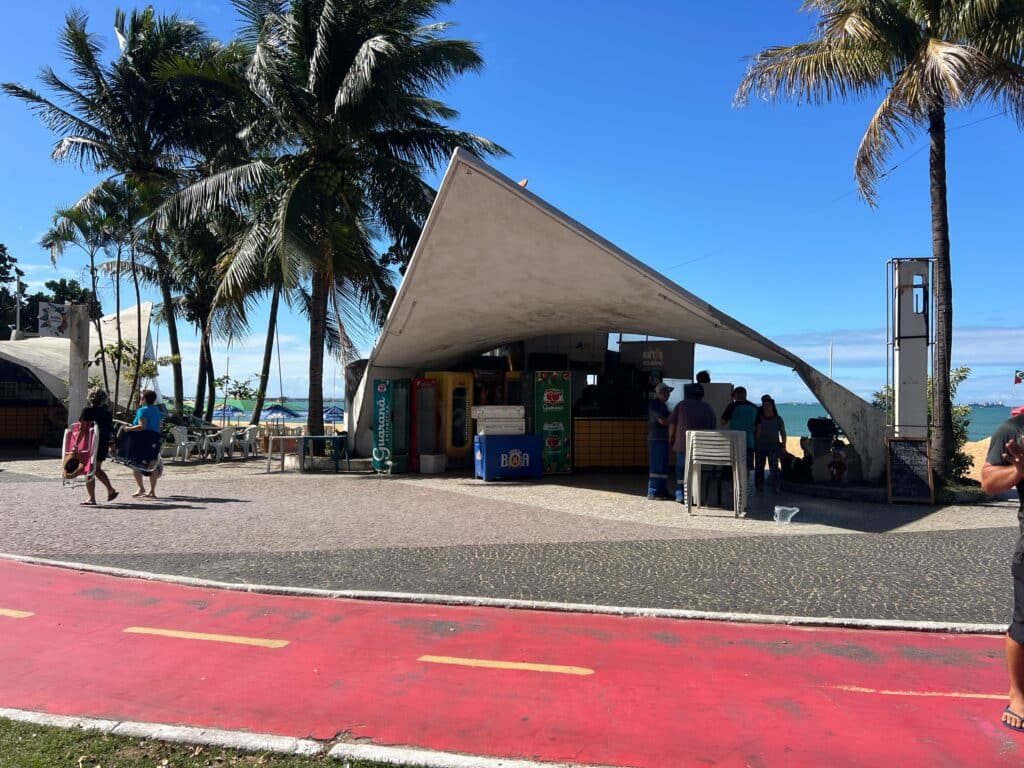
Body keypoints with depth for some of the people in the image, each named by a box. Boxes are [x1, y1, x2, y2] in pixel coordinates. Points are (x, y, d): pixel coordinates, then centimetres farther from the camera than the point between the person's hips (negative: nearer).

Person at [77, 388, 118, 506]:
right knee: (97, 469, 21)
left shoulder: (87, 411, -9)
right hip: (104, 444, 5)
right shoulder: (107, 413, 6)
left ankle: (92, 499, 1)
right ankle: (111, 490, 14)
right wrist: (111, 445, 16)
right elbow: (111, 431, 8)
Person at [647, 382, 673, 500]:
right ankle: (652, 492, -4)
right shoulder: (654, 404, -12)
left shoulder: (662, 405, 18)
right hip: (656, 439, -10)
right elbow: (663, 421, -19)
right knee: (656, 466, -7)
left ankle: (662, 491, 18)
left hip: (663, 439, 10)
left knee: (663, 466, 12)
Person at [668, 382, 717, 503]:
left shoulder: (681, 404, 3)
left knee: (681, 469, 8)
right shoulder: (708, 408, 7)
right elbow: (712, 428, 8)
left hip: (682, 443, -1)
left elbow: (672, 423, 2)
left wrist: (671, 438, 14)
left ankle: (680, 495, 6)